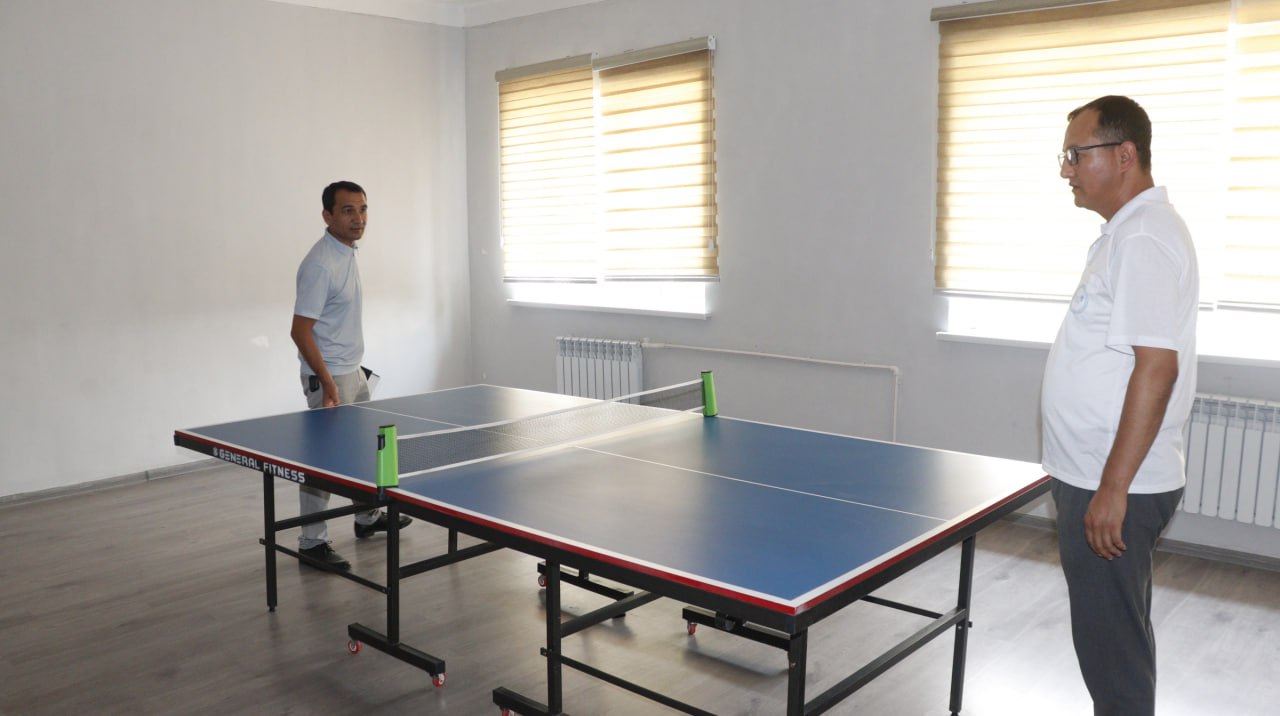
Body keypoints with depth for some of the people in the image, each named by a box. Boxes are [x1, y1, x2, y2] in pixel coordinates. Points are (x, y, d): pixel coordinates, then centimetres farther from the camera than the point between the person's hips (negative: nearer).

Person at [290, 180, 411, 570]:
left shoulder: (348, 253, 7)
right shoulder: (320, 264, -22)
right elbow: (300, 330, -22)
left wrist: (351, 369, 20)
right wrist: (328, 383, -24)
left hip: (354, 372, 10)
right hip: (329, 378, -9)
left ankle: (367, 518, 36)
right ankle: (312, 542, 10)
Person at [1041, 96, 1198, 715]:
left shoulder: (1145, 239, -18)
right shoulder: (1126, 233, 14)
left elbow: (1157, 367, -25)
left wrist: (1113, 489, -24)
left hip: (1114, 489, -10)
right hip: (1100, 479, 10)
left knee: (1110, 645, 2)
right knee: (1118, 634, 22)